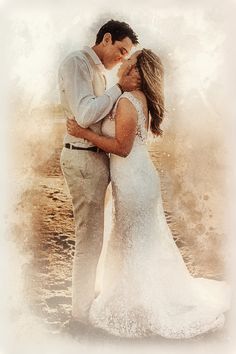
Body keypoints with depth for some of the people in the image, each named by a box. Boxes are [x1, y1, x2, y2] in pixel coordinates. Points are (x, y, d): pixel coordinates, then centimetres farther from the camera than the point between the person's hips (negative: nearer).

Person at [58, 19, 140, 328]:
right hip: (84, 158, -10)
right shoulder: (76, 62, -11)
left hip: (95, 156, 10)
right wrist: (119, 88, -15)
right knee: (90, 239, -3)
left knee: (92, 235, 19)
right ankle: (81, 314, 12)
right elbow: (84, 114, -23)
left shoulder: (98, 71, 18)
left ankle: (87, 294, 36)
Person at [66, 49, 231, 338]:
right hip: (139, 176, 9)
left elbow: (122, 148, -21)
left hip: (133, 181, -9)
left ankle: (145, 307, 24)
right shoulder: (141, 98, 6)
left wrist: (84, 133, -19)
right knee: (144, 241, 21)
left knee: (133, 244, 6)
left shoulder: (127, 101, -22)